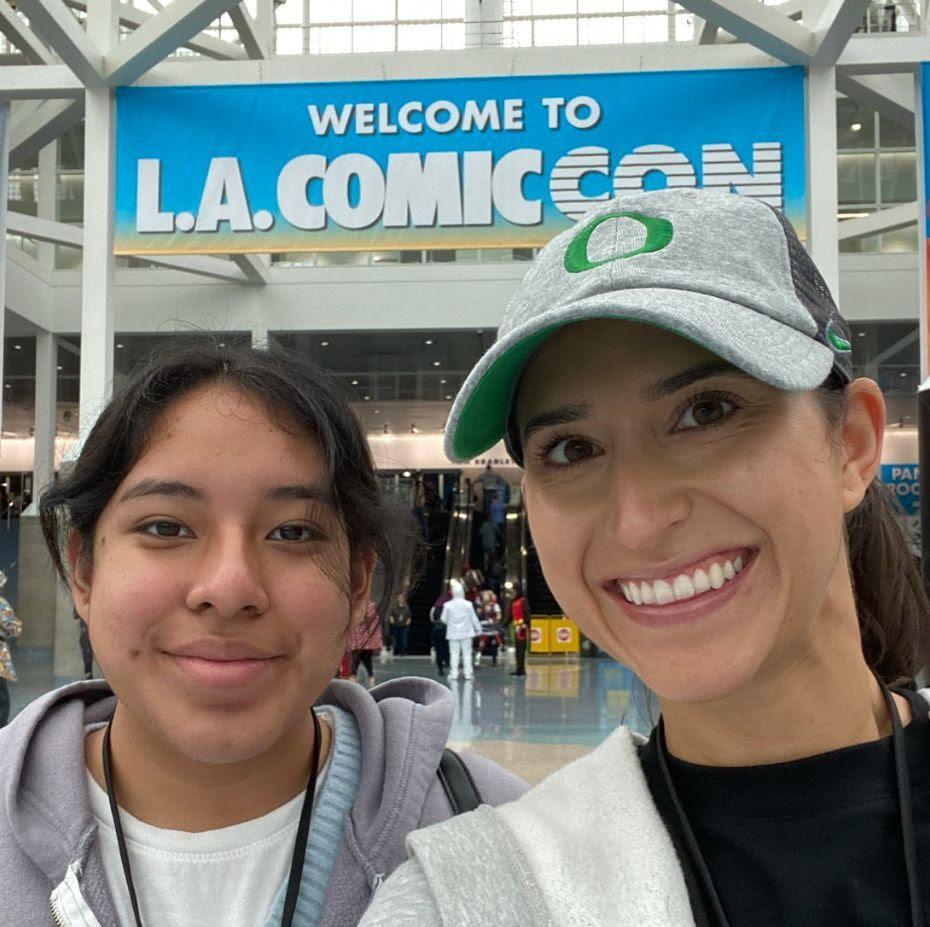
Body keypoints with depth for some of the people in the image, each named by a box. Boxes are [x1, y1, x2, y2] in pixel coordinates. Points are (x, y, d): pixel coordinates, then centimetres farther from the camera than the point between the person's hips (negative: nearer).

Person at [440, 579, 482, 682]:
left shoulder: (448, 605, -9)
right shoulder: (468, 604, -9)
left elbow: (443, 619, 1)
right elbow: (474, 618, -1)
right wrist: (478, 628, 13)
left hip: (453, 633, 0)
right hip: (466, 632, 0)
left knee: (454, 654, 7)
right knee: (467, 653, 7)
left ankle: (454, 674, 6)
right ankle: (468, 674, 8)